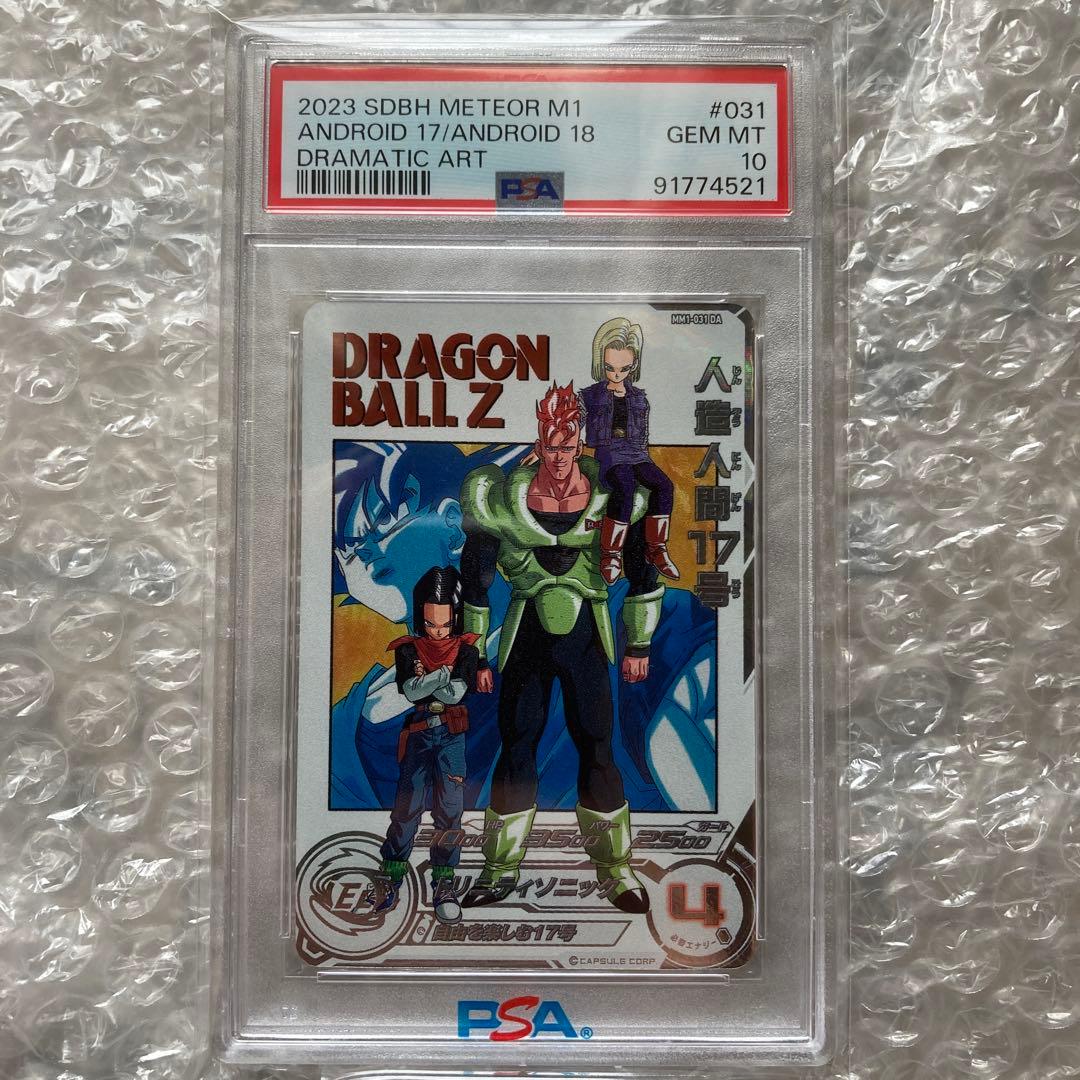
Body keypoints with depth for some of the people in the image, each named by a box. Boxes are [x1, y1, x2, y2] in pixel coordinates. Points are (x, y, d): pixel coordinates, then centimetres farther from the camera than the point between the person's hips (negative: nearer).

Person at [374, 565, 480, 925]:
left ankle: (443, 882, 11)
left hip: (452, 736, 0)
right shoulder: (408, 650, 3)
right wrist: (443, 674, -14)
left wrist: (423, 684, -9)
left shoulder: (466, 650, 1)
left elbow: (457, 693, -13)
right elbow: (410, 690, -13)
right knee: (407, 806, 0)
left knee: (450, 809, -1)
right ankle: (391, 876, 16)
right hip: (418, 734, 0)